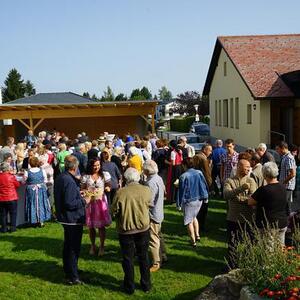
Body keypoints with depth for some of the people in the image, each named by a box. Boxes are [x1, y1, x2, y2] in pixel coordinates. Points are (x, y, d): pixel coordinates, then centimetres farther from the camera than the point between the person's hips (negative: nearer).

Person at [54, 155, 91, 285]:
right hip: (73, 219, -10)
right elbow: (70, 203, -28)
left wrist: (79, 195, 16)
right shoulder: (69, 181, -25)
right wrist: (84, 201, -15)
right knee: (74, 248, 1)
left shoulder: (60, 178, 5)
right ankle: (72, 277, 9)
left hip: (64, 217, 10)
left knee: (68, 245, 22)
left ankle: (67, 271, 36)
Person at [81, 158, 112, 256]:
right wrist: (87, 191, -14)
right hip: (90, 202, 1)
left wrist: (107, 188, -15)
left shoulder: (104, 175, 1)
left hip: (101, 201, -1)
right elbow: (82, 189, 8)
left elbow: (108, 186, 7)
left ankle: (101, 246, 16)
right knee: (91, 226, 8)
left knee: (101, 226, 0)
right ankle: (93, 245, 26)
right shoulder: (86, 177, 1)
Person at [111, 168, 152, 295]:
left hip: (126, 230, -2)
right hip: (143, 228, 2)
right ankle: (146, 284, 27)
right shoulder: (146, 190, -11)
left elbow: (114, 212, -10)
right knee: (143, 257, 18)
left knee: (128, 259, 12)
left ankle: (129, 287, 22)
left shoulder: (120, 193, -18)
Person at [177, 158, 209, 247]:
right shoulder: (199, 173, -4)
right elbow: (205, 185, 5)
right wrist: (205, 197, 17)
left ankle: (193, 241, 13)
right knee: (194, 217, 27)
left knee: (189, 221, 9)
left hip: (189, 201, -5)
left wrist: (179, 204, -5)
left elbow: (181, 191, -12)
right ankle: (197, 235, 25)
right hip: (199, 200, 5)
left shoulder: (183, 176, -17)